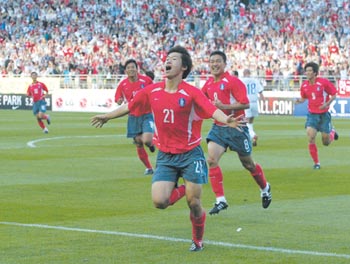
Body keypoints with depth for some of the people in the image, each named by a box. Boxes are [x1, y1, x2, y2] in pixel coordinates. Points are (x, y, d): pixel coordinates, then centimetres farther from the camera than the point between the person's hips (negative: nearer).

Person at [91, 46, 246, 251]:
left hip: (190, 155, -3)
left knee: (194, 203, -2)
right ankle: (180, 190, 23)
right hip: (165, 156, 3)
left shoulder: (191, 93, -14)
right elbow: (129, 107, 16)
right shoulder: (152, 91, -1)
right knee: (159, 202, -12)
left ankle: (198, 240, 25)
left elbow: (213, 110, -28)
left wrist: (227, 120, -49)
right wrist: (107, 117, 28)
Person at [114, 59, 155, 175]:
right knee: (138, 145, 5)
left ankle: (151, 143, 17)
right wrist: (120, 101, -14)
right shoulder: (122, 85, -3)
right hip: (133, 117, 3)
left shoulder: (146, 80, -9)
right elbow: (118, 99, 8)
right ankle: (148, 168, 24)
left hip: (147, 115, -3)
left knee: (146, 140, -22)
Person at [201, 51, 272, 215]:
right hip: (218, 127, 5)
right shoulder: (209, 83, 6)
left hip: (236, 128, -5)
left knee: (248, 163, 10)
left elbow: (245, 103, -20)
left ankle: (265, 189, 38)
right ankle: (220, 200, -9)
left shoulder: (233, 81, -14)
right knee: (211, 160, -14)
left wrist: (223, 106, -27)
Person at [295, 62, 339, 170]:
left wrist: (327, 104, -21)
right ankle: (316, 163, 1)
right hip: (312, 115, 3)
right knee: (311, 139, -14)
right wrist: (299, 100, -9)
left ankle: (332, 132, 40)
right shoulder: (304, 85, -1)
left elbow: (334, 94, -6)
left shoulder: (324, 82, -14)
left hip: (324, 115, -3)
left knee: (326, 142, 3)